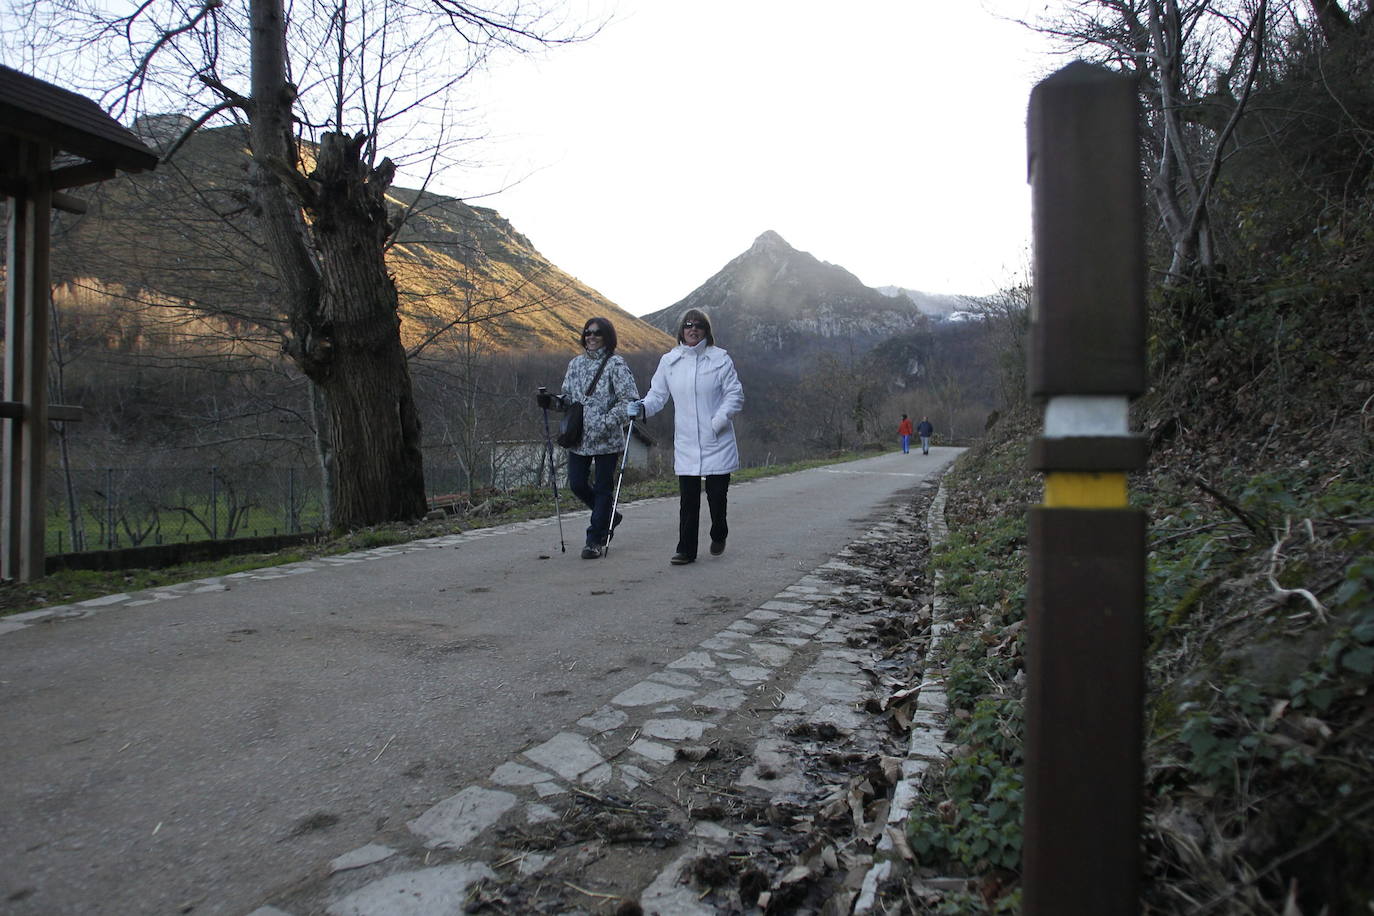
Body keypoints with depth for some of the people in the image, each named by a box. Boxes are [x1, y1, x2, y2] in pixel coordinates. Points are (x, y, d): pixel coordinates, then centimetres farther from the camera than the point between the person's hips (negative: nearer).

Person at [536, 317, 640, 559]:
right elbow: (568, 398, 16)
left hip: (607, 439, -6)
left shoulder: (616, 364, -6)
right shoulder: (576, 363, 12)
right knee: (577, 485, 6)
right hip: (578, 437, 6)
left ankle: (595, 540, 11)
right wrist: (551, 401, -4)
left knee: (602, 488, 1)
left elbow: (630, 400, -12)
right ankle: (609, 517, 32)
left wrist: (607, 422, -20)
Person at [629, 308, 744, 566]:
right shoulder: (669, 360, 7)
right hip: (685, 443, 2)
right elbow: (658, 393, 12)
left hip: (717, 441, -1)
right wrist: (643, 407, -8)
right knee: (688, 498, -1)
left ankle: (719, 535, 33)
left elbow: (735, 394, -1)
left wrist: (718, 421, -15)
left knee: (717, 494, 5)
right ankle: (686, 550, 8)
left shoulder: (720, 358, -1)